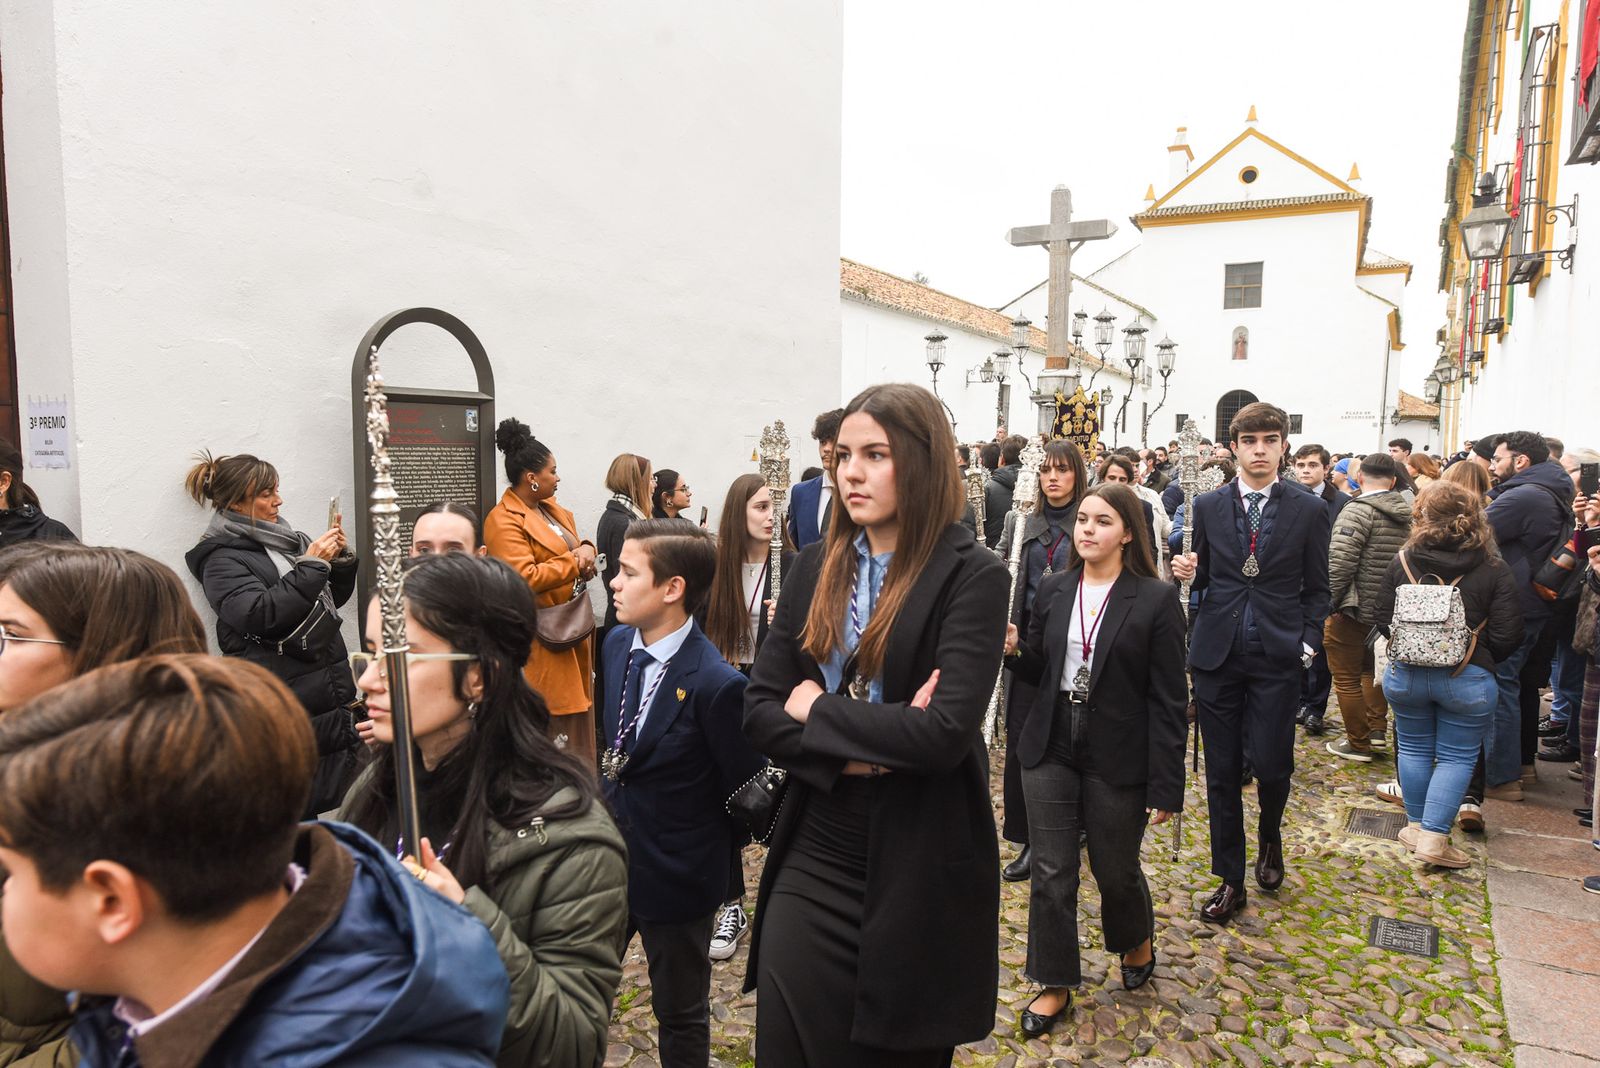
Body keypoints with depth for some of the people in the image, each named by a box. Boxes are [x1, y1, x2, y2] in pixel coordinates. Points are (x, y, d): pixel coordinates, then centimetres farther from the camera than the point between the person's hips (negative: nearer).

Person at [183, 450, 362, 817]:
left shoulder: (287, 539, 12)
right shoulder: (222, 560, -5)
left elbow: (333, 598, 21)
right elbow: (260, 614, -21)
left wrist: (340, 559, 3)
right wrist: (311, 564, -18)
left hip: (334, 701, 7)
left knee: (341, 805, 11)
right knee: (299, 813, -3)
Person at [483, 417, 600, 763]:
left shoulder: (553, 510, 12)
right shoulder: (504, 521, -14)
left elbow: (574, 550, 24)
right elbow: (525, 578, -24)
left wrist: (586, 549, 0)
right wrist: (574, 561, -16)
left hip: (575, 628, 9)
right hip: (542, 640, -9)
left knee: (579, 713, 15)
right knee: (550, 725, -4)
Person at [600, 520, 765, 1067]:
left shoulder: (716, 684, -27)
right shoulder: (618, 644, -4)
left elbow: (747, 793, -15)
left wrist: (710, 853, -3)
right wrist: (611, 793, 6)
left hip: (676, 874, -6)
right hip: (611, 855, 6)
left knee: (680, 1014, 17)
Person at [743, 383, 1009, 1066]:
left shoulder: (972, 578, -11)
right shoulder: (817, 568, 4)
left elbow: (947, 731, -22)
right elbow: (759, 711, 1)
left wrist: (817, 710, -11)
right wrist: (855, 749, -16)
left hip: (918, 871, -4)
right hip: (811, 861, 4)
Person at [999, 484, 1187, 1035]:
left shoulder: (1156, 599, -10)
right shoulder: (1054, 589, 2)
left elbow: (1169, 700, -10)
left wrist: (1165, 785, -11)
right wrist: (1013, 648, -14)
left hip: (1117, 761, -3)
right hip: (1051, 751, 3)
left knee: (1115, 870, 15)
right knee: (1051, 874, 9)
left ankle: (1137, 940, 48)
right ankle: (1056, 984, 27)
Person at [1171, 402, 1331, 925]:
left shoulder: (1308, 510, 1)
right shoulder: (1208, 506, 4)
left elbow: (1316, 588, 6)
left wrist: (1309, 643, -4)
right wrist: (1189, 573, -11)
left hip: (1277, 655, -1)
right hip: (1216, 652, 2)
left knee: (1269, 763, -3)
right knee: (1221, 771, 6)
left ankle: (1270, 835, 33)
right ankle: (1230, 881, 21)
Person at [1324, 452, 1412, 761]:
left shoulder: (1359, 511, -18)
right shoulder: (1407, 514, 6)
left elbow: (1339, 562, -25)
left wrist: (1327, 602, -14)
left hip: (1355, 609, -8)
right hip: (1388, 610, 8)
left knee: (1347, 678, 5)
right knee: (1371, 669, 27)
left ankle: (1358, 744, 13)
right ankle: (1377, 729, 34)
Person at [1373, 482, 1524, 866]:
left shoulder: (1402, 561, -3)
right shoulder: (1494, 569, -7)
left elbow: (1382, 618, 1)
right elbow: (1508, 635, -8)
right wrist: (1482, 659, 12)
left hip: (1405, 673, 2)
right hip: (1468, 678, -2)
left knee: (1414, 748, 17)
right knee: (1456, 757, 8)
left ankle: (1416, 826, 26)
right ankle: (1434, 838, 4)